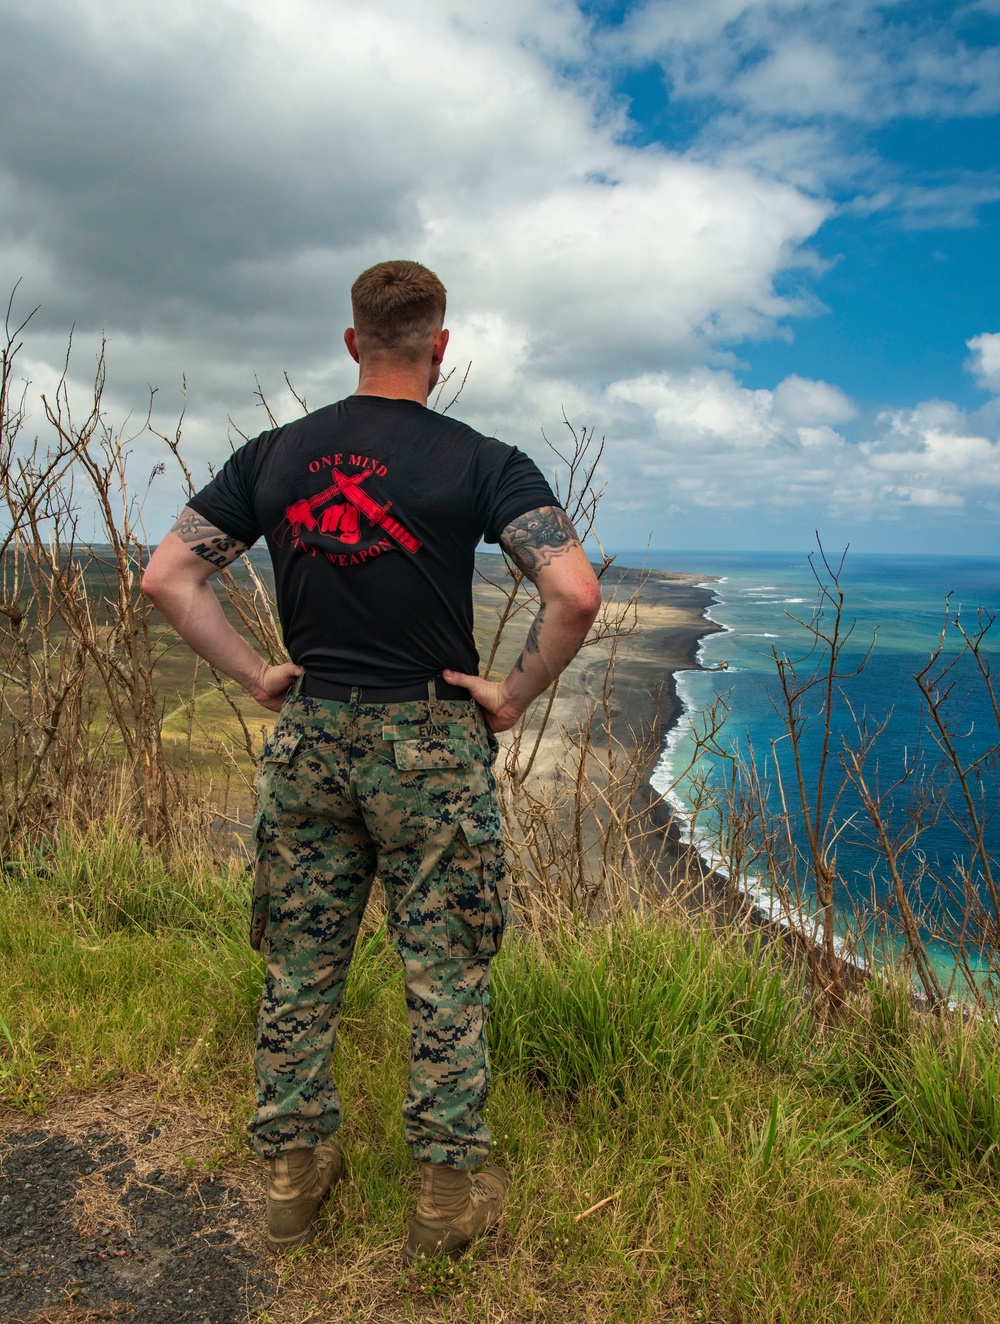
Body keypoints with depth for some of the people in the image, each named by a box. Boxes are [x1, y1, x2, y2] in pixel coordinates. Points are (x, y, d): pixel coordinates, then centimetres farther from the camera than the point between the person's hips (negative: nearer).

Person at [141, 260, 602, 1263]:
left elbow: (166, 577, 2)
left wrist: (253, 675, 5)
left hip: (307, 738, 4)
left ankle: (292, 1175, 32)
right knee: (446, 974, 11)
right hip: (428, 742, -3)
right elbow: (575, 594, -19)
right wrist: (515, 694, -6)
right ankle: (449, 1189, 24)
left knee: (299, 968, 17)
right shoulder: (481, 462, -7)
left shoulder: (272, 456, 4)